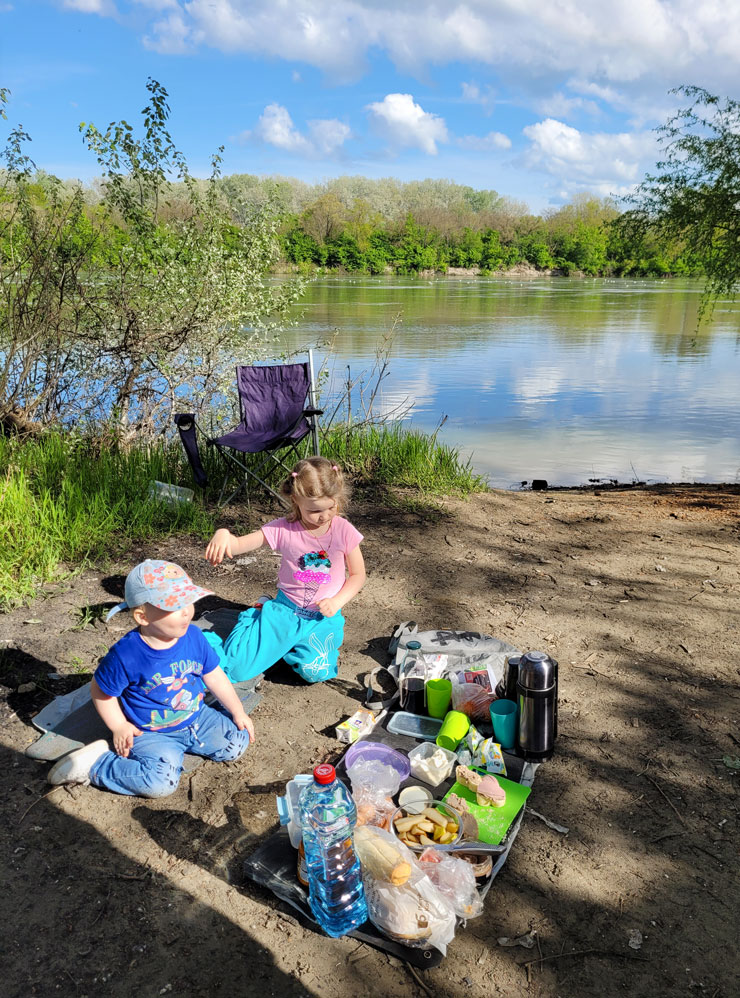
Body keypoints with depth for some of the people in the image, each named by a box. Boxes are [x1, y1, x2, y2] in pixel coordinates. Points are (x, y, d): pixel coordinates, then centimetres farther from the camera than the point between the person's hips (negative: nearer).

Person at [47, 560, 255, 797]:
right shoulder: (126, 655, -25)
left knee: (238, 742, -2)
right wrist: (119, 727, -9)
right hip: (151, 733, -5)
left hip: (197, 717, 5)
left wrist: (238, 713, 6)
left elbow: (214, 677, 3)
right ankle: (96, 764, -3)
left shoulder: (194, 637, -9)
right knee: (161, 781, -26)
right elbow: (100, 691, -8)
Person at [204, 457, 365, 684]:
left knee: (315, 671, -23)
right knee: (236, 667, -9)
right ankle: (261, 614, 20)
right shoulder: (283, 529, -12)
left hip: (324, 616, 0)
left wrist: (336, 602, -14)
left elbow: (357, 575, 1)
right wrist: (223, 534, -39)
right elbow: (237, 545, -15)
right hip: (284, 609, 0)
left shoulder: (344, 531, -10)